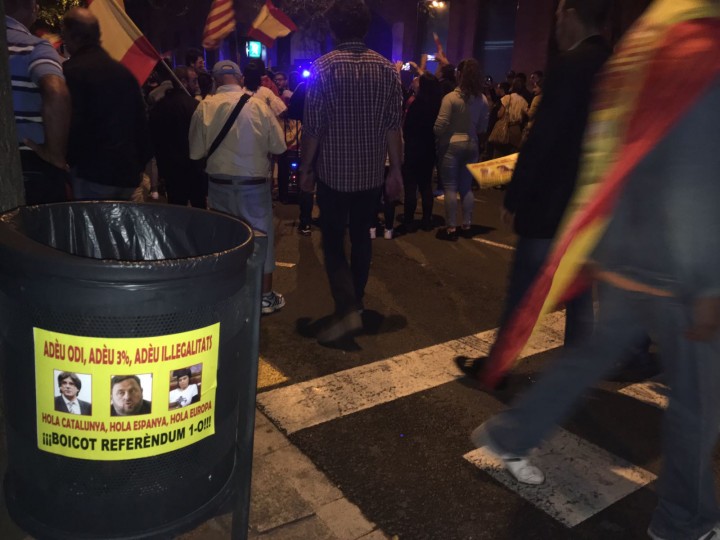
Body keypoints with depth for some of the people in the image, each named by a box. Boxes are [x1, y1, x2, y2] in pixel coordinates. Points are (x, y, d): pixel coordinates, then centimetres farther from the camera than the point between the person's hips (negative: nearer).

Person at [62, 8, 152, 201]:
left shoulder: (72, 71, -7)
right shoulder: (124, 72, 12)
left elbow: (71, 124, -14)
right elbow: (141, 122, 14)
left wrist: (69, 161, -3)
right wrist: (139, 165, 18)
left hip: (91, 173, -6)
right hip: (127, 172, 6)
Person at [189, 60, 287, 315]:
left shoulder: (205, 106, -8)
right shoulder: (258, 104, -11)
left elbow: (196, 152, -4)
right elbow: (279, 147, -5)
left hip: (218, 183, 2)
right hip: (253, 184, -2)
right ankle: (266, 296, 18)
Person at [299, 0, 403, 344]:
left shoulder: (324, 67, -9)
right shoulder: (386, 68, 1)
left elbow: (313, 126, -11)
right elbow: (393, 126, 0)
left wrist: (305, 167, 0)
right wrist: (396, 169, 7)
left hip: (334, 171, -4)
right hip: (372, 172, 4)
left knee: (333, 241, 4)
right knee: (361, 236, 17)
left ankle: (347, 311, -9)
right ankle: (356, 301, 30)